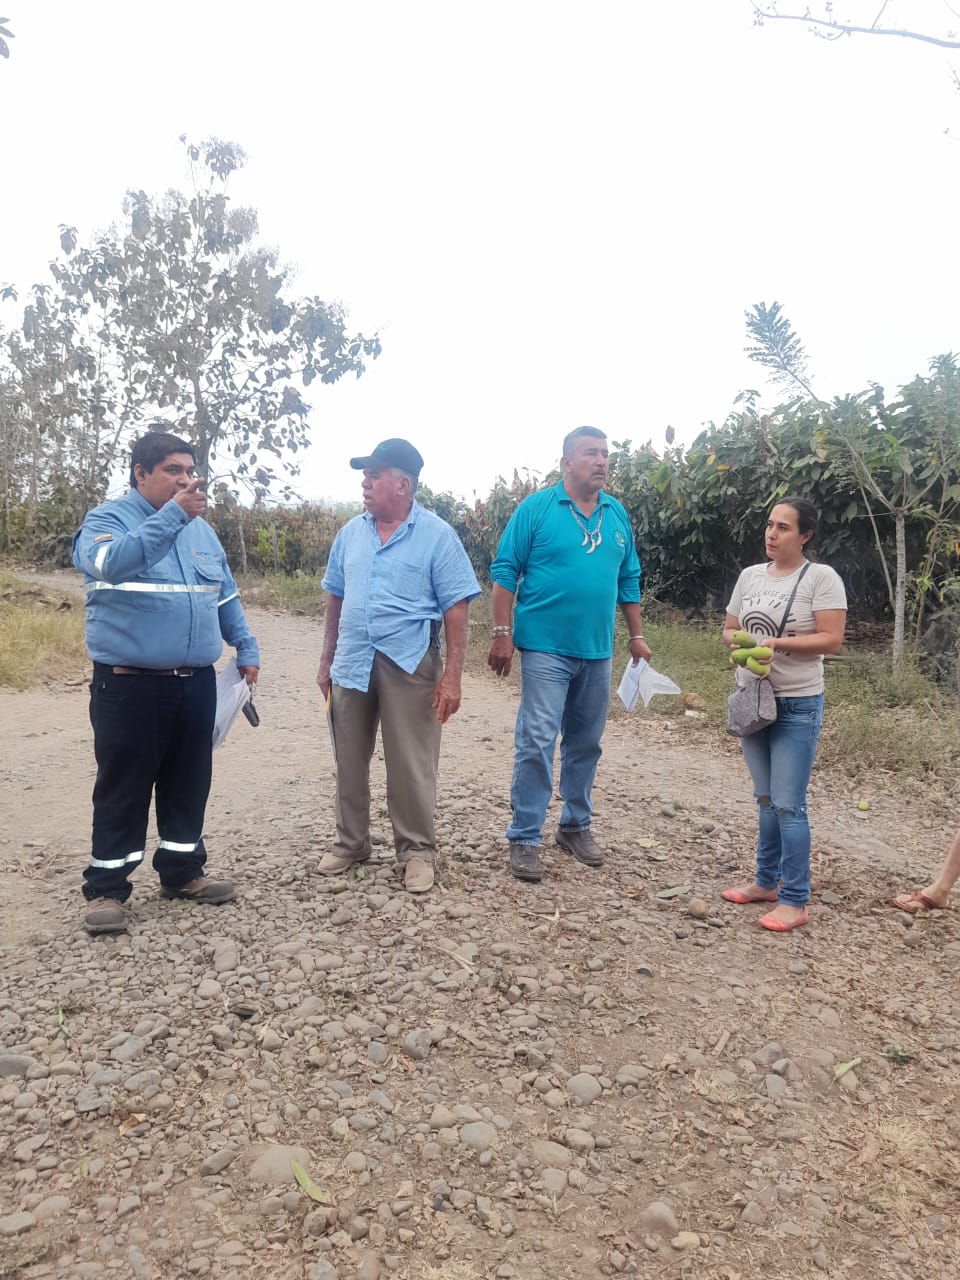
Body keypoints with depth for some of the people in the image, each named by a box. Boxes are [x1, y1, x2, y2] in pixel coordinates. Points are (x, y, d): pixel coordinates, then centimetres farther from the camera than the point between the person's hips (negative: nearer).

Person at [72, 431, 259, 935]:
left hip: (195, 682, 6)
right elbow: (110, 562, -29)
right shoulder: (106, 519, -6)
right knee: (123, 788, 2)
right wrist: (173, 515, -32)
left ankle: (181, 871, 29)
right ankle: (105, 889, 16)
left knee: (189, 783, 13)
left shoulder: (201, 529, 13)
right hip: (129, 684, -6)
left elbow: (225, 597, 20)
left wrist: (246, 649, 13)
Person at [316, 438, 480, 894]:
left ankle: (417, 850, 19)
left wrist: (452, 674, -13)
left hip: (408, 666, -5)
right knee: (349, 762, 14)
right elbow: (336, 600, 16)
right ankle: (350, 843, 31)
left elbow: (455, 610, -8)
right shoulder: (350, 533, 9)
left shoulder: (436, 535, -5)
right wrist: (326, 661, 15)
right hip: (351, 664, 5)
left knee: (411, 765, 3)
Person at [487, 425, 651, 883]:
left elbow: (628, 579, 16)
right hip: (545, 648, -5)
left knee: (585, 744, 14)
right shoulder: (536, 508, -5)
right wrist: (502, 634, -12)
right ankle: (524, 838, 5)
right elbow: (505, 572, -6)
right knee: (536, 743, -6)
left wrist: (636, 635, 14)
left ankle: (576, 825, 30)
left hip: (597, 652, 5)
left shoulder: (617, 515, 10)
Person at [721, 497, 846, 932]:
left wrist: (774, 643, -22)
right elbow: (729, 629, 13)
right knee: (766, 800, 16)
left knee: (788, 805, -5)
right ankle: (766, 881, 29)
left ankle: (794, 901, 7)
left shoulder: (822, 577, -10)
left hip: (798, 706, -6)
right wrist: (738, 642, -9)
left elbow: (831, 640, -16)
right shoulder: (750, 575, 8)